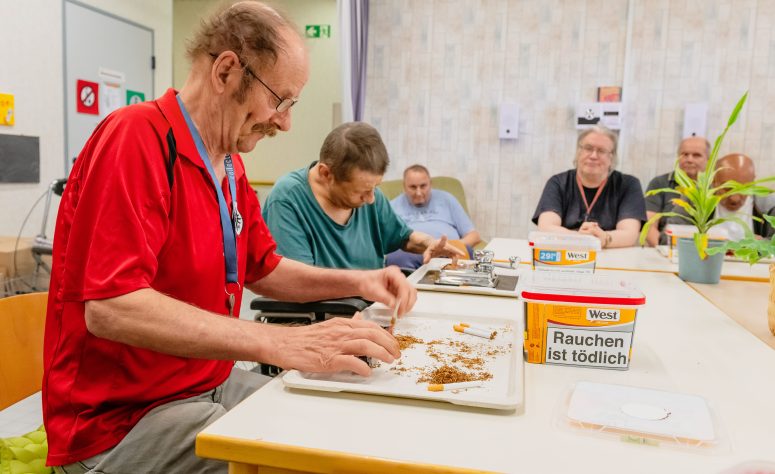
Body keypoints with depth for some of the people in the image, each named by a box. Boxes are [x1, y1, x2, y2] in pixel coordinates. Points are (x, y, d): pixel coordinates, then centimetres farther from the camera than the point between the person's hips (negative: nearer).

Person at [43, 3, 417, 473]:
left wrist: (355, 282, 3)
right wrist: (281, 343, -34)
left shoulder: (231, 167, 7)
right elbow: (109, 307, -29)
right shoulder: (137, 137, -20)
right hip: (121, 417, -8)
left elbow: (263, 269, 17)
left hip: (211, 384, 8)